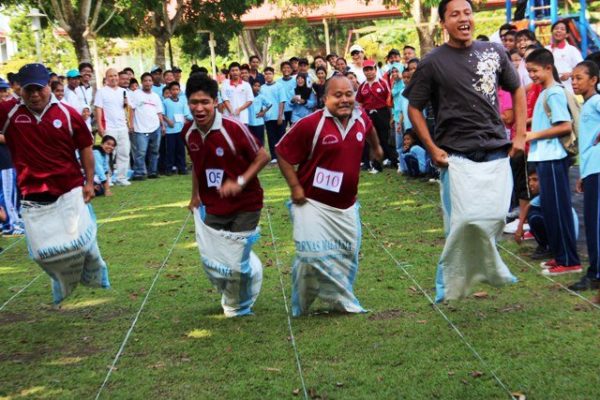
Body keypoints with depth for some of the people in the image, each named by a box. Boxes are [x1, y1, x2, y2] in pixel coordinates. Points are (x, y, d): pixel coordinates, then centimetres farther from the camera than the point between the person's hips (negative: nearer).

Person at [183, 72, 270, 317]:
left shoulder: (233, 128, -22)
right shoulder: (188, 133, -5)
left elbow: (262, 157, -14)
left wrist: (240, 181, -23)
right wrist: (195, 196, 15)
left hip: (244, 206, -5)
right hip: (212, 208, 5)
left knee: (237, 262, 1)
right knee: (211, 260, 10)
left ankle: (239, 306, 30)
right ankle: (230, 295, 41)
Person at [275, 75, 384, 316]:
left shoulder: (361, 119, -1)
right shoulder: (311, 124, -20)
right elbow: (282, 153, -12)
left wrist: (376, 147, 41)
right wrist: (295, 187, -15)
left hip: (346, 206, 6)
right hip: (313, 204, -6)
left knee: (348, 256, 14)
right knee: (313, 256, -8)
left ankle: (343, 302, 32)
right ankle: (300, 309, 12)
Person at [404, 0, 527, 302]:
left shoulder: (494, 51, 7)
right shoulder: (433, 62, -3)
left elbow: (517, 90, 18)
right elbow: (414, 107, 2)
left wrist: (520, 134, 9)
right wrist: (432, 149, -6)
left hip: (497, 152, 4)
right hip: (456, 156, -4)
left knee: (495, 216, 1)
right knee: (466, 220, -9)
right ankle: (450, 286, 6)